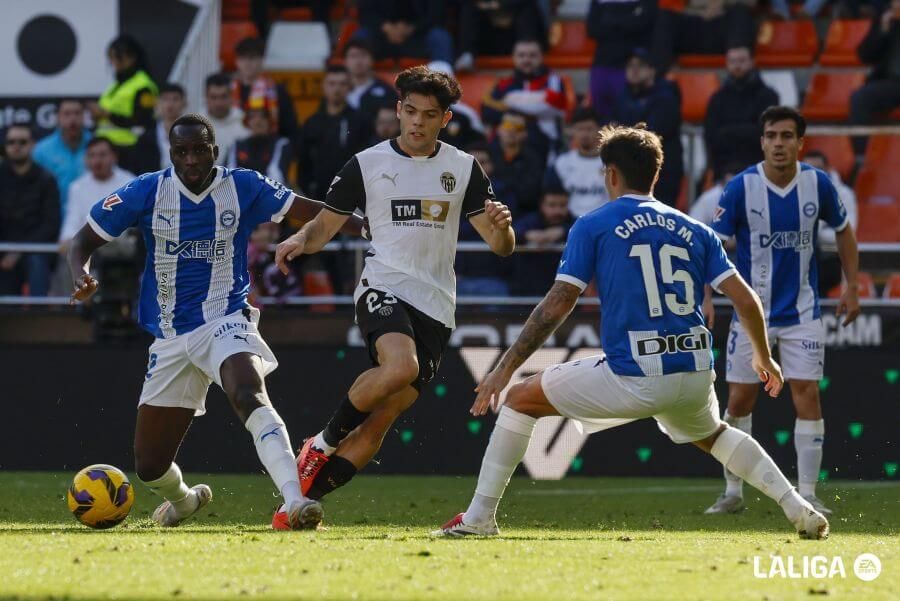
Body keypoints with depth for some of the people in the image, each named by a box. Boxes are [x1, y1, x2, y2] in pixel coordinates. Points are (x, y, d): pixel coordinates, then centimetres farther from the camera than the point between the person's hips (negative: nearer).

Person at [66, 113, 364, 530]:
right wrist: (81, 277, -20)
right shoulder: (146, 192, -5)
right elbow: (84, 241, 1)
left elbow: (309, 211, 1)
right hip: (171, 336, 2)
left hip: (226, 320, -2)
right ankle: (183, 499, 43)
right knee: (150, 467, 7)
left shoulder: (243, 188, -4)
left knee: (249, 397, -36)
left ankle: (295, 502, -48)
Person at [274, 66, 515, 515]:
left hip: (435, 308, 2)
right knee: (401, 366, -34)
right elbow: (324, 226, 9)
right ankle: (324, 441, -12)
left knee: (377, 426, -5)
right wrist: (300, 241, -14)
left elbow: (501, 246, 7)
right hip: (383, 289, -2)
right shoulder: (367, 165, 4)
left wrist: (501, 226, -17)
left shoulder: (463, 169, 9)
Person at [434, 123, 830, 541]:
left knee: (520, 399, 13)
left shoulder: (592, 226, 3)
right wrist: (763, 357, 25)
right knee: (709, 434, 37)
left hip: (632, 379, -5)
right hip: (695, 377, 5)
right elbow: (746, 301, 8)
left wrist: (505, 368, -1)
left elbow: (557, 306, -4)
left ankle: (479, 517, 6)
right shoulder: (693, 230, 14)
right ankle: (799, 510, 23)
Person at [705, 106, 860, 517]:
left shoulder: (818, 184, -7)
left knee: (807, 396, -6)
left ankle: (807, 495, 1)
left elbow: (843, 231, 10)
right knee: (739, 401, 3)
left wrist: (852, 287, 8)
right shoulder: (742, 187, -14)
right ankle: (733, 492, 16)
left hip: (802, 312, 1)